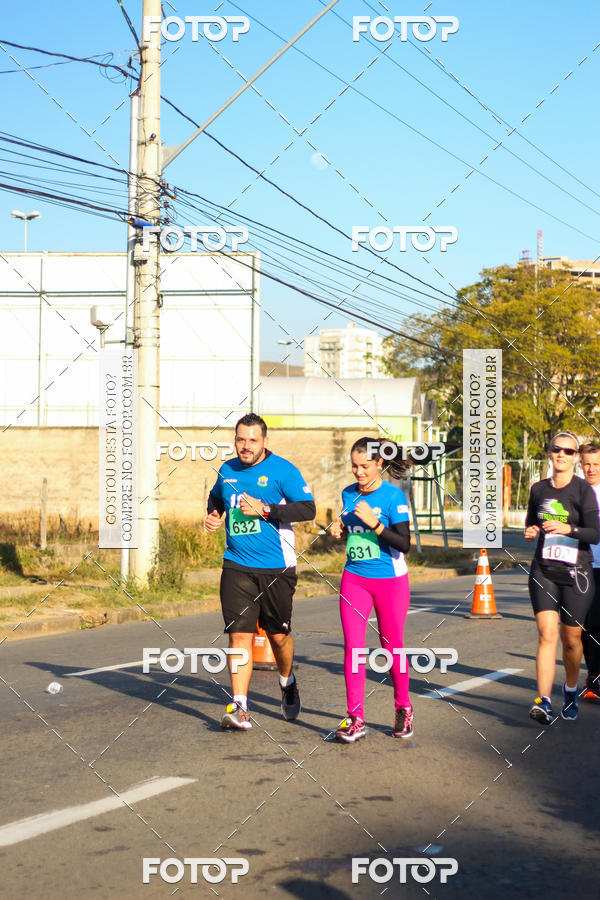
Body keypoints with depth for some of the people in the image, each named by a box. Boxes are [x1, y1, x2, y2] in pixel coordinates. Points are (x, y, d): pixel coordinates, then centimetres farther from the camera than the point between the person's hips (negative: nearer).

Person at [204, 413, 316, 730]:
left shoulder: (282, 470, -7)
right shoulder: (227, 471, 9)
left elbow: (307, 509, -13)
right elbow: (216, 497, 30)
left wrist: (265, 509, -20)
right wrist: (213, 514, 8)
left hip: (276, 568, -3)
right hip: (237, 568, 3)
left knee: (279, 635, 9)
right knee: (239, 634, -7)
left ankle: (287, 683, 39)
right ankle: (239, 708, -7)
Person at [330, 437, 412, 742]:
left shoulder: (393, 496, -10)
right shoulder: (348, 494, 6)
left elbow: (404, 544, -16)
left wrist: (373, 522, -24)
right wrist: (340, 531, -1)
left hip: (390, 580, -4)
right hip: (354, 579, 4)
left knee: (392, 647, 6)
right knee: (352, 645, -5)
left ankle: (403, 709, 27)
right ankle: (355, 718, -2)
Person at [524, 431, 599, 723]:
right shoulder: (538, 489, 8)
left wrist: (568, 529, -28)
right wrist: (531, 531, 2)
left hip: (575, 573, -2)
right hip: (543, 571, 2)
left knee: (571, 639, 7)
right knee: (547, 633, -13)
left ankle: (570, 690, 33)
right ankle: (544, 701, -18)